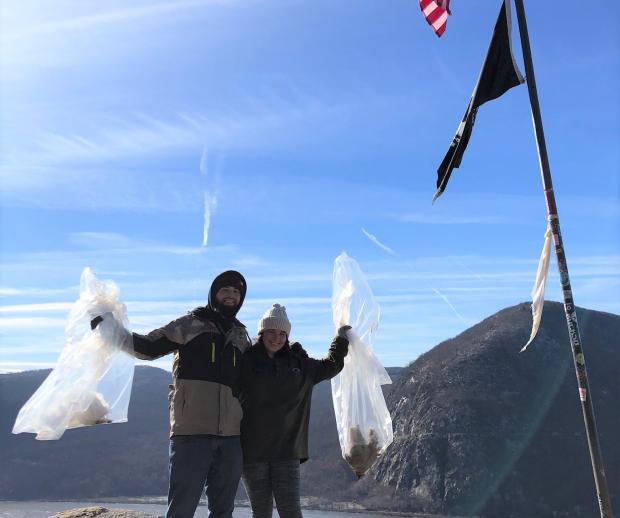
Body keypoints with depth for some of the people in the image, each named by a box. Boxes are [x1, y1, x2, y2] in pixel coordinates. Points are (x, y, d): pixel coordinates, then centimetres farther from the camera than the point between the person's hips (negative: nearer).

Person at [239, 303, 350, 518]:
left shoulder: (298, 363, 11)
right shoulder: (246, 361, 0)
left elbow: (330, 367, 27)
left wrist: (341, 339, 32)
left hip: (287, 450, 2)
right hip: (252, 451, -2)